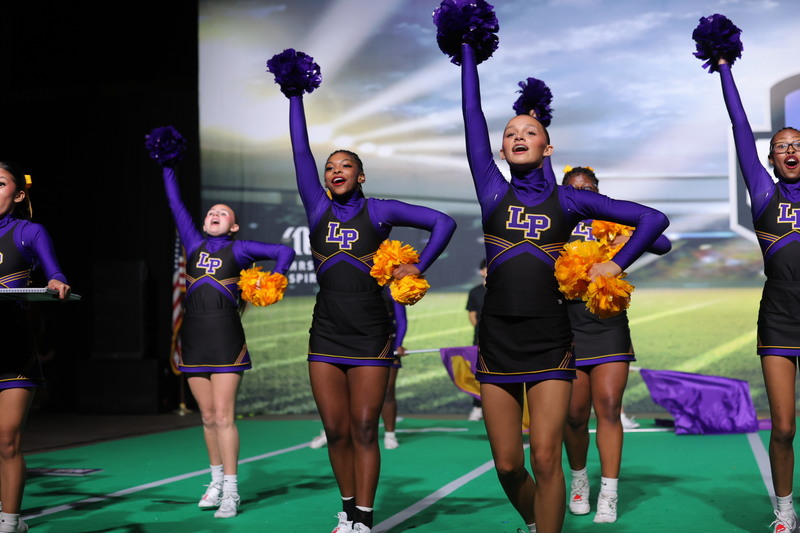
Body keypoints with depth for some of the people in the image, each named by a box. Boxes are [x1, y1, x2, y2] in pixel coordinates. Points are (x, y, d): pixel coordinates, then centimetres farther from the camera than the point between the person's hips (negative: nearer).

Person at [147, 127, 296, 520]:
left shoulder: (239, 249, 3)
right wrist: (167, 167, 19)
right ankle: (216, 479, 21)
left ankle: (230, 491, -5)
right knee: (208, 416, 9)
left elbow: (284, 252, 0)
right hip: (193, 338, 4)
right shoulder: (194, 243, 12)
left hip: (226, 340, -4)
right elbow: (175, 205, 17)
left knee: (223, 416, -7)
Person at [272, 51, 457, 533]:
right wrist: (295, 96, 5)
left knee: (364, 429, -2)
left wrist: (419, 268, -6)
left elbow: (443, 222, 0)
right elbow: (301, 152, 6)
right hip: (326, 336, 3)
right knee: (336, 431, 5)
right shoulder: (318, 209, 8)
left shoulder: (379, 212, 1)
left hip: (370, 337, -3)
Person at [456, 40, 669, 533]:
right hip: (497, 343, 2)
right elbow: (473, 115, 4)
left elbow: (654, 219, 6)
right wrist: (468, 51, 7)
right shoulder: (493, 192, 5)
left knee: (545, 460, -7)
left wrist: (617, 264, -1)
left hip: (549, 344, -1)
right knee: (507, 465, 5)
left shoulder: (568, 200, 3)